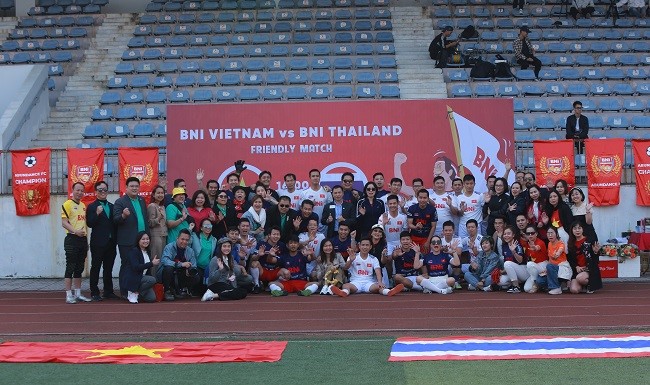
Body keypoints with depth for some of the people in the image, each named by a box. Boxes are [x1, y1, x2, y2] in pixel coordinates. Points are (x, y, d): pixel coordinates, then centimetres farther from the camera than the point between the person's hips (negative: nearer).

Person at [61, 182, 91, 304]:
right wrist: (75, 231, -27)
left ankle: (78, 294, 17)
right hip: (72, 239, -7)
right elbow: (64, 222, -13)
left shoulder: (83, 205, 16)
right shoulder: (67, 204, -6)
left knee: (79, 268, 11)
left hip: (83, 239, 7)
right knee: (70, 267, -5)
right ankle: (69, 295, -2)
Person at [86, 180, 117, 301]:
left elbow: (115, 223, 14)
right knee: (95, 268, 0)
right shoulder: (92, 207, -2)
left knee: (108, 268, 11)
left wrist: (116, 240, 7)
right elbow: (89, 224, -10)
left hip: (111, 242, 5)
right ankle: (94, 293, 4)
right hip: (98, 243, -5)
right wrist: (97, 214, -24)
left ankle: (108, 291, 18)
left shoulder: (111, 206, 14)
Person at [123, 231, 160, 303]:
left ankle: (136, 292, 14)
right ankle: (133, 293, -11)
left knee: (152, 298, -13)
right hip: (132, 279, -7)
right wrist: (152, 263, -26)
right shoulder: (134, 251, -10)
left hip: (143, 277, 7)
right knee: (152, 280, -29)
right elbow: (136, 267, -24)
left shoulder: (147, 252, 13)